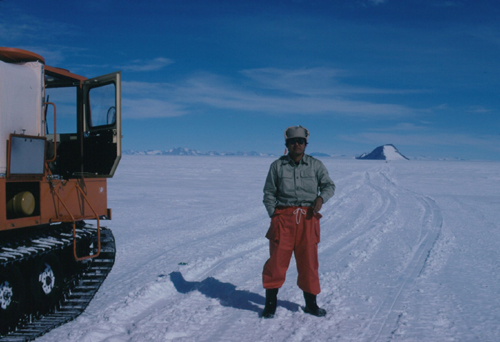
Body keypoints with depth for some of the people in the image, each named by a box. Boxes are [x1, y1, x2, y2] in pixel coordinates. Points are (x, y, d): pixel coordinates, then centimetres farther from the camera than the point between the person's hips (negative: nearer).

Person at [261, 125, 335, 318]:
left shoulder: (315, 165, 7)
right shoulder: (277, 166, 6)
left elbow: (329, 185, 5)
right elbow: (269, 193, 9)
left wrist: (321, 197, -16)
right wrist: (273, 214, -2)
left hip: (308, 218, 1)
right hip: (283, 217, -1)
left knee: (308, 262, 7)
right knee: (277, 260, -2)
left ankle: (311, 304, 23)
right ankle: (270, 303, 12)